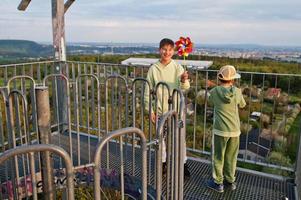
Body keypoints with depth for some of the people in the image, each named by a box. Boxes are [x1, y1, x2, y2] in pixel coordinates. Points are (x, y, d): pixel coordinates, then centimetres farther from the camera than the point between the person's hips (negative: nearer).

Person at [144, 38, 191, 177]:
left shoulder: (177, 67, -7)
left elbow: (185, 88, -16)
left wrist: (184, 80, -39)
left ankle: (183, 164, 26)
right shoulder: (153, 69, -5)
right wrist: (150, 110, -3)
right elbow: (148, 90, -1)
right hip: (160, 110, 1)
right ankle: (163, 162, 34)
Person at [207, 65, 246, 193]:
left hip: (220, 130, -2)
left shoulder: (215, 91, -10)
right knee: (231, 157, 18)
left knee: (218, 157, 11)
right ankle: (230, 181, 31)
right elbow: (242, 105, 12)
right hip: (235, 130, 2)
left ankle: (218, 183, 21)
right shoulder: (237, 92, -7)